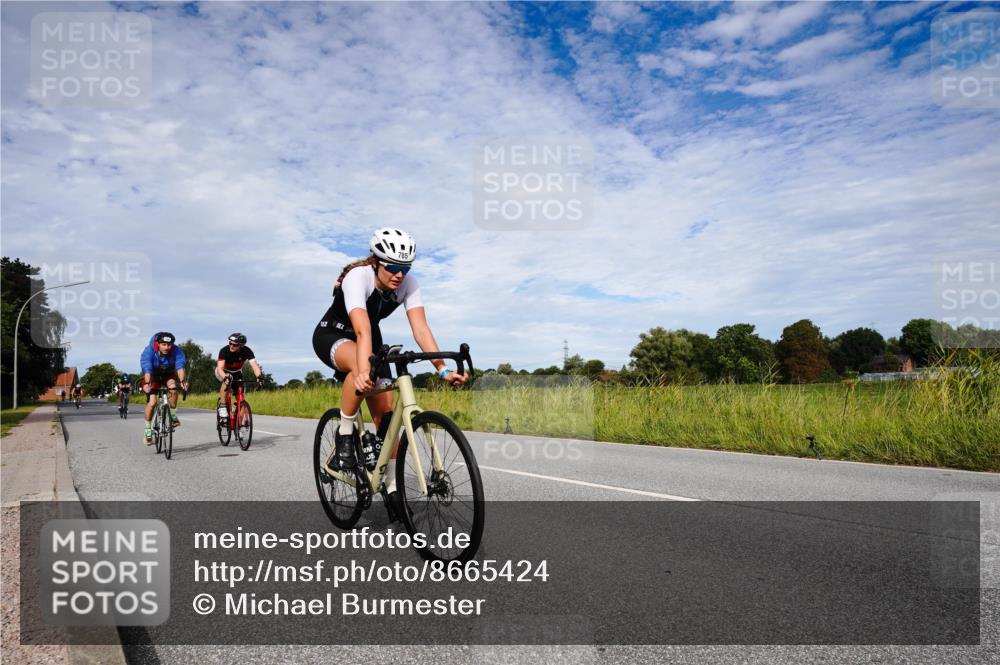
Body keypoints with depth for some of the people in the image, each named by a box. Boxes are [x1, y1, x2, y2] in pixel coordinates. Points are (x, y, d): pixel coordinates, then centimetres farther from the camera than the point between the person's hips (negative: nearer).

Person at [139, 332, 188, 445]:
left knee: (172, 387, -31)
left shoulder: (176, 351, -25)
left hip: (168, 375, 1)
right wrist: (147, 384, -55)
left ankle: (173, 416, -14)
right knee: (152, 402, -17)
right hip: (152, 376, -1)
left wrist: (182, 381, -53)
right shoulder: (149, 351, -28)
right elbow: (147, 369, -38)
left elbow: (180, 366, -36)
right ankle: (148, 430, -1)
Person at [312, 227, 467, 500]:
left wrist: (443, 369, -42)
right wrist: (363, 372, -61)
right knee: (361, 367, -40)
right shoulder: (358, 277, -33)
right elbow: (362, 331, -46)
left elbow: (421, 328, -30)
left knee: (385, 411, -7)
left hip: (371, 338, 5)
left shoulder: (408, 284, -20)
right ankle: (344, 434, -17)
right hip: (332, 335, -4)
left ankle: (392, 489, 3)